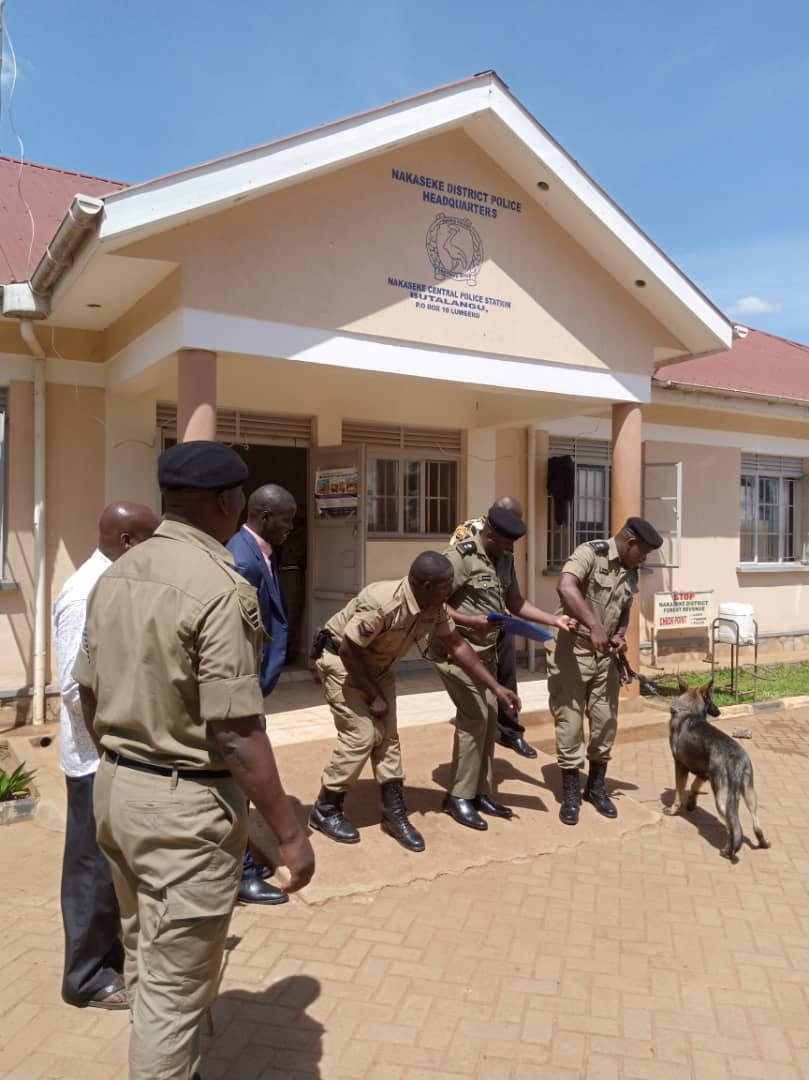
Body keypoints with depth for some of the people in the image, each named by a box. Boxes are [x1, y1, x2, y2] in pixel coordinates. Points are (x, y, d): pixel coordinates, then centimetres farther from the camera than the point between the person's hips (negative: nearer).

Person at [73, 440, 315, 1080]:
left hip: (116, 787, 9)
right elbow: (235, 735, -23)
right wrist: (290, 831, -14)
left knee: (146, 962, 27)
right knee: (176, 986, 10)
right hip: (187, 805, -8)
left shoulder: (117, 574, 3)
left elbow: (90, 698, 11)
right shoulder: (220, 587, -22)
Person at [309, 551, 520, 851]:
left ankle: (394, 812, 16)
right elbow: (348, 650, -29)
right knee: (361, 735, -10)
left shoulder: (435, 608, -13)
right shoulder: (382, 603, -36)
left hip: (378, 664, 7)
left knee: (387, 736, 4)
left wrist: (495, 686, -2)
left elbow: (456, 646, -1)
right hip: (340, 659, -7)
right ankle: (325, 810, 7)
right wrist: (373, 696, -18)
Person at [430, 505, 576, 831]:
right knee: (474, 716, -10)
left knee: (489, 716, 8)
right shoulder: (460, 557, -18)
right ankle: (459, 796, 3)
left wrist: (554, 619, 1)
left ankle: (481, 792, 20)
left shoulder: (505, 560, 6)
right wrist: (474, 622, -29)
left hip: (485, 651, 8)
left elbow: (515, 603, 11)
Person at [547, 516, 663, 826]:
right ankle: (570, 794, 14)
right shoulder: (590, 553, -17)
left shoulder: (630, 572, 7)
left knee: (606, 721, 11)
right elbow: (565, 587, -35)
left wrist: (620, 636, -1)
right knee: (570, 722, 1)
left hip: (605, 655, 7)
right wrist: (594, 627, -40)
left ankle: (596, 786, 29)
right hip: (571, 650, -7)